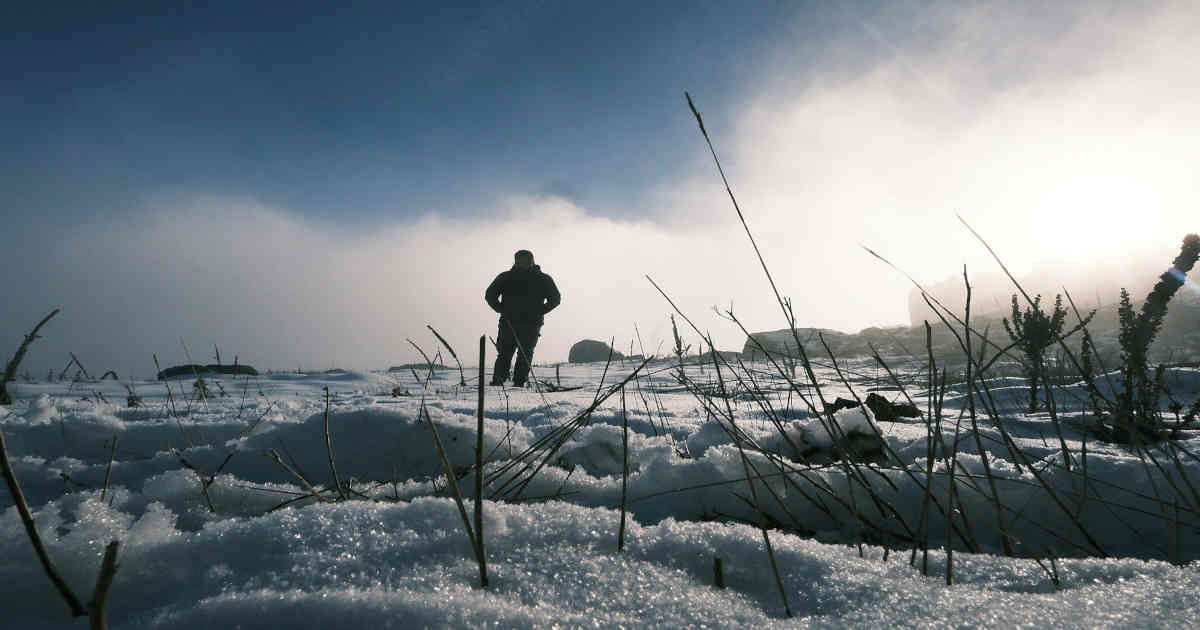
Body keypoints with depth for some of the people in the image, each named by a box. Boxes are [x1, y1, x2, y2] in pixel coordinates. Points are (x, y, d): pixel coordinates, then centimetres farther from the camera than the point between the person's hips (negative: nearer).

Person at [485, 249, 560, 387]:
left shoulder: (505, 277, 5)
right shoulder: (544, 279, 5)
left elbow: (489, 295, -2)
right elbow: (555, 299, -1)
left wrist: (502, 310, 3)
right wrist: (538, 312, 1)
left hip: (508, 323, 0)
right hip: (532, 325, 0)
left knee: (504, 355, 11)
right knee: (525, 356, 9)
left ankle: (497, 382, 0)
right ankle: (518, 385, 1)